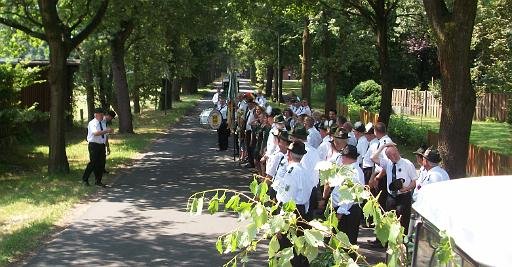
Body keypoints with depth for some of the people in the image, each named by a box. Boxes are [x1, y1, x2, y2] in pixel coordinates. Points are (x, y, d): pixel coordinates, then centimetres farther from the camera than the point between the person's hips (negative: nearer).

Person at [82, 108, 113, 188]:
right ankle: (85, 179, 4)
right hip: (94, 145, -7)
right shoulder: (92, 123, -10)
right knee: (93, 162, -11)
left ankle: (98, 181, 16)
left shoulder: (103, 123, 12)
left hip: (102, 145, 7)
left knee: (102, 163, 6)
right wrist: (106, 131, -36)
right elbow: (96, 133, -28)